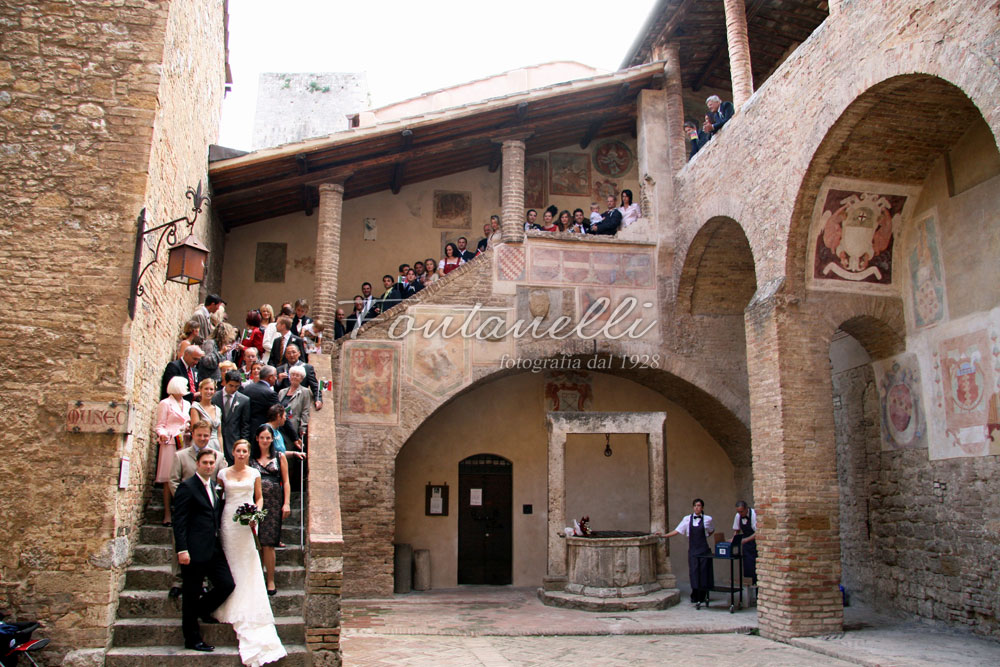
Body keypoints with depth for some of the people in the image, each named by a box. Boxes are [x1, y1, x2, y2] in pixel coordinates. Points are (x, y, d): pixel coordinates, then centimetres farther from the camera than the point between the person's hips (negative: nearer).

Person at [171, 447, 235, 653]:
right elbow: (179, 521, -13)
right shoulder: (187, 486, -9)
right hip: (194, 550, -7)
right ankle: (192, 639, 17)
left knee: (227, 584, 2)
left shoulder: (214, 486, 14)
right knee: (192, 596, 4)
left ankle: (201, 610, 28)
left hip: (214, 549, 7)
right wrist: (182, 549, -18)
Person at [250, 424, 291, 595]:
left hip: (273, 504, -1)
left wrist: (286, 503, 0)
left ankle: (270, 581, 4)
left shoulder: (279, 457, 9)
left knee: (268, 543, -3)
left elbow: (286, 482, 9)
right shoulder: (250, 457, 9)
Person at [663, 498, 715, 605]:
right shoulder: (687, 519, 2)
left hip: (704, 549, -1)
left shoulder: (707, 519, 0)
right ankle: (695, 597, 6)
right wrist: (663, 536, -5)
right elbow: (677, 531, 2)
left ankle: (702, 596, 13)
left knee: (704, 571, 1)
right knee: (694, 571, -2)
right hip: (693, 549, 1)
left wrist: (704, 536, 5)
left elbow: (712, 530, 19)